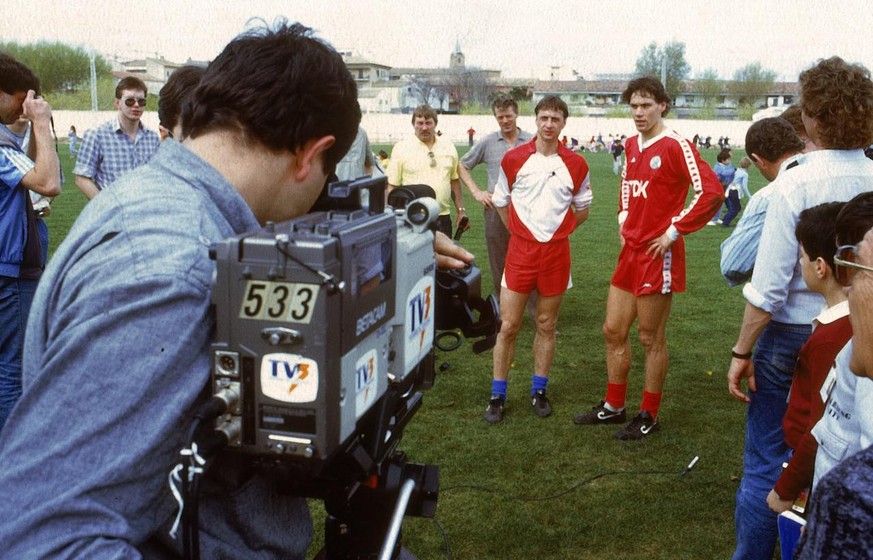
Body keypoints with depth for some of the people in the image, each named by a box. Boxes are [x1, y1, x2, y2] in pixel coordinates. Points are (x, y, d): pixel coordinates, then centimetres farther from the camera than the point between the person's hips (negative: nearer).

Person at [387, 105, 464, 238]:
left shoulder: (449, 147, 11)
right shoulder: (401, 148, 0)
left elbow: (455, 181, 16)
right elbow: (392, 186, 0)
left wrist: (461, 210, 12)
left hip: (443, 217, 4)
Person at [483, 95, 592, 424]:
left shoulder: (575, 164, 2)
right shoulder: (514, 159, -1)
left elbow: (582, 210, 14)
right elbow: (501, 202, 11)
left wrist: (555, 232, 11)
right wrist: (522, 231, 9)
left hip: (556, 252, 1)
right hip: (520, 249, -1)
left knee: (547, 325, 10)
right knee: (508, 326, 0)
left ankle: (539, 391, 24)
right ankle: (497, 396, 11)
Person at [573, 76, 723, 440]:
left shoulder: (675, 146, -14)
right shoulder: (631, 145, 11)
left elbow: (711, 191, -21)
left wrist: (674, 231, -17)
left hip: (658, 254, -8)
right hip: (630, 250, 8)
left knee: (651, 338, 3)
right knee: (613, 331, 13)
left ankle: (650, 416, 18)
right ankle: (613, 407, 28)